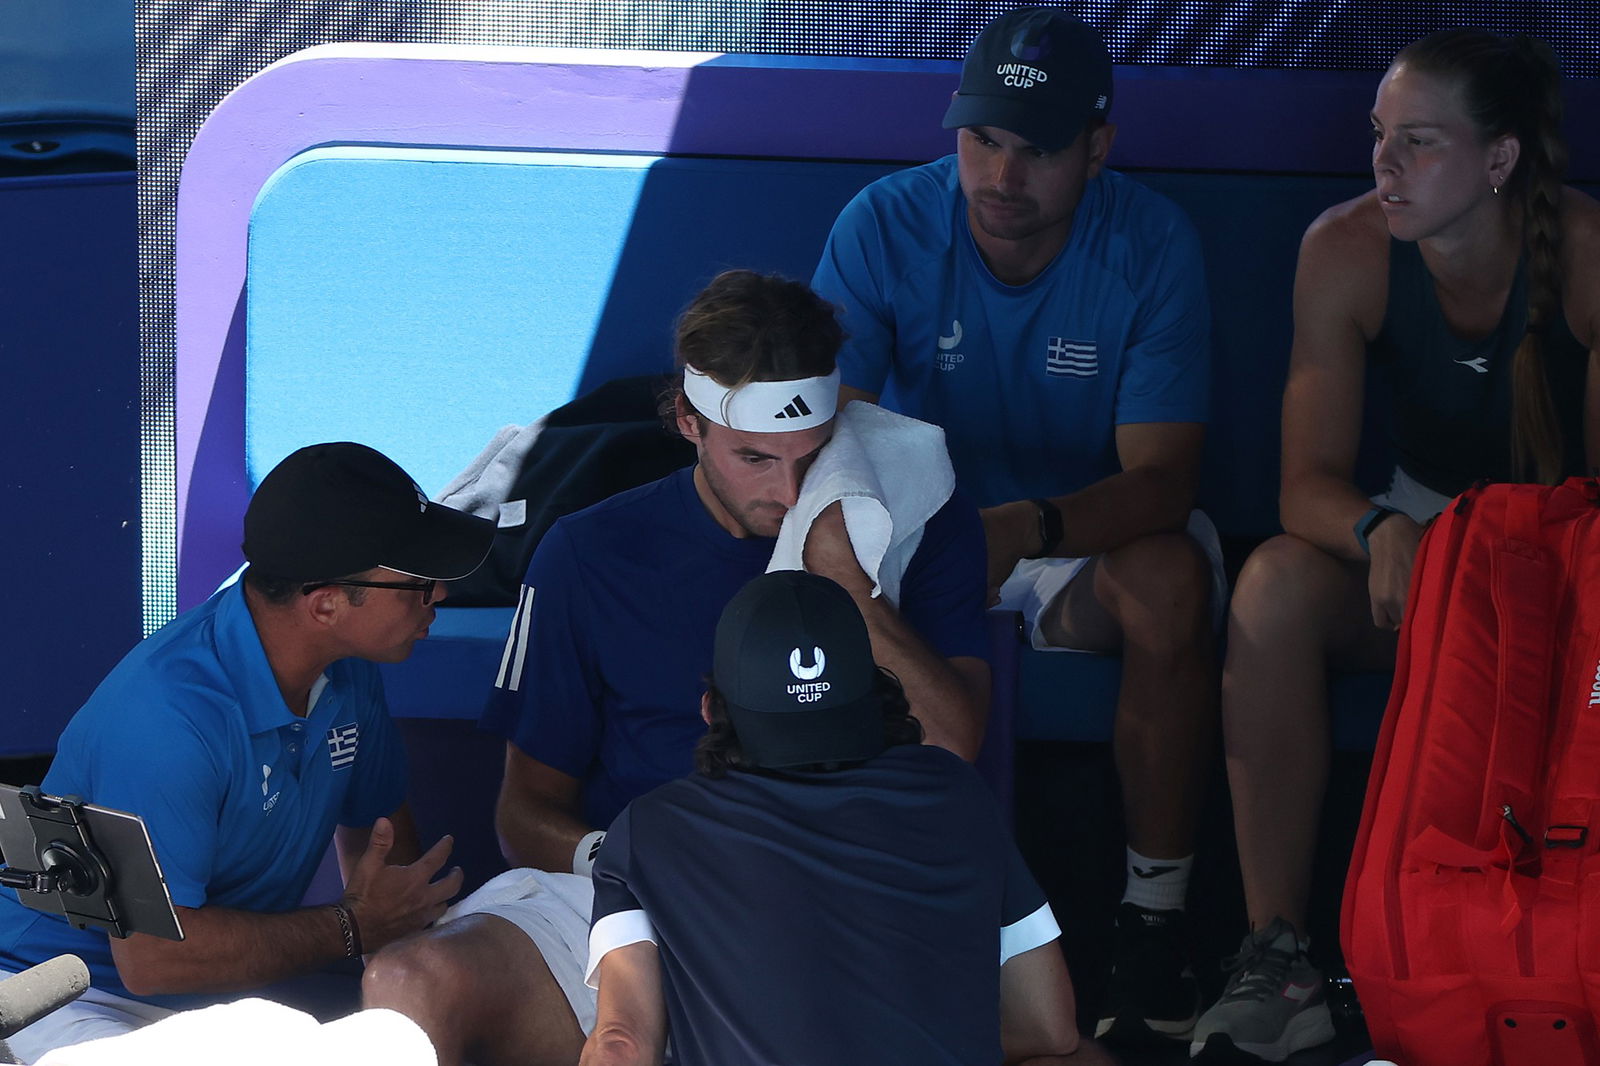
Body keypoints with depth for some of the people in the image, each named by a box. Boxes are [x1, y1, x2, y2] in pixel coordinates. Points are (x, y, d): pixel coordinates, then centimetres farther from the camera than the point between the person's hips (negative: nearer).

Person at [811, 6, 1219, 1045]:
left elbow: (1161, 482, -22)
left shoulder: (1153, 245, -16)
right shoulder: (886, 226, -13)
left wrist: (1029, 527, -43)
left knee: (1172, 579, -35)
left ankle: (1157, 917, -23)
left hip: (1093, 531, -1)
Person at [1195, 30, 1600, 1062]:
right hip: (1421, 517, 3)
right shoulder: (1349, 251, -14)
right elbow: (1310, 482, -17)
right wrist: (1382, 535, -40)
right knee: (1277, 584, -28)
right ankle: (1277, 954, -28)